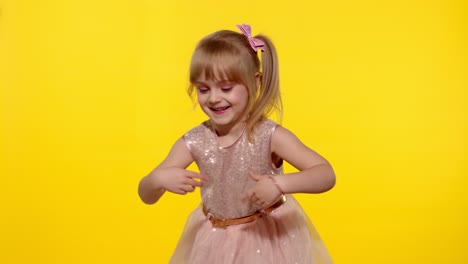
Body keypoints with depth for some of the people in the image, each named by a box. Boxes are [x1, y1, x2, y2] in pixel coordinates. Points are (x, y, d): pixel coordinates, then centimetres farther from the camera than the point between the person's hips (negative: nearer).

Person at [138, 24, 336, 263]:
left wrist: (280, 184, -44)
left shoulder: (270, 136, -22)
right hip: (215, 243, 3)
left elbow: (326, 176, -27)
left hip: (269, 238, -2)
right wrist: (159, 178, -33)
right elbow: (146, 196, -10)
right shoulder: (194, 142, -15)